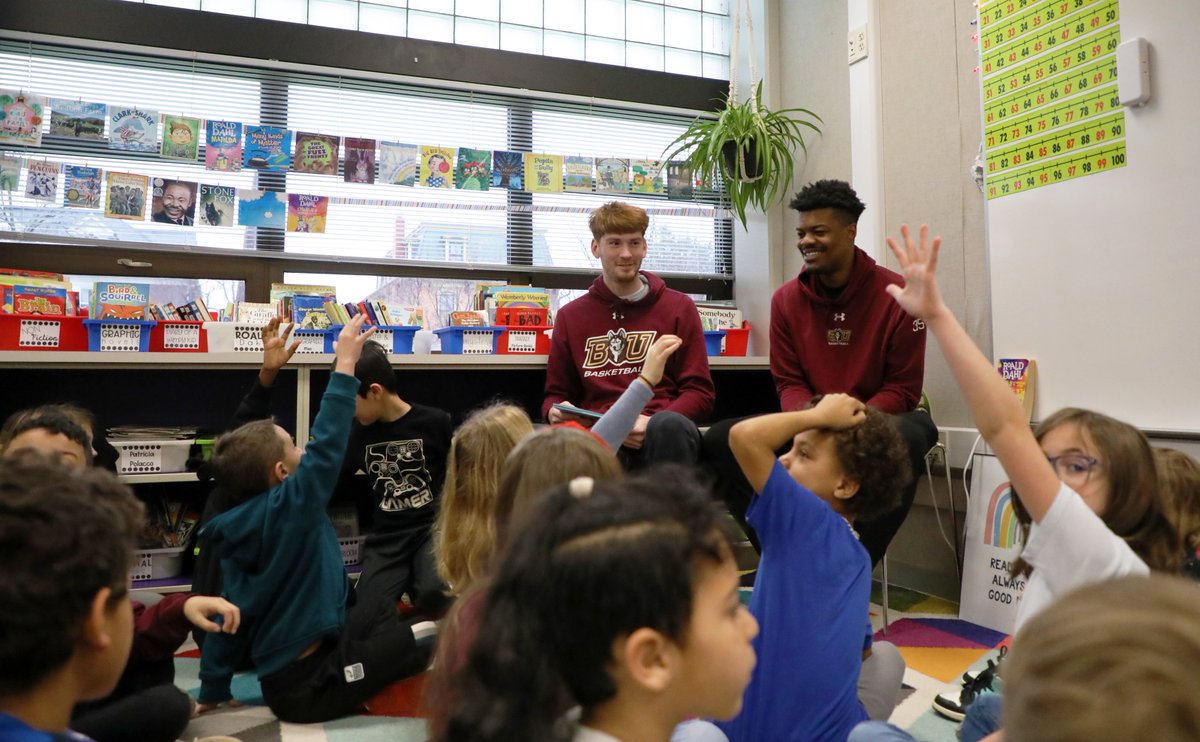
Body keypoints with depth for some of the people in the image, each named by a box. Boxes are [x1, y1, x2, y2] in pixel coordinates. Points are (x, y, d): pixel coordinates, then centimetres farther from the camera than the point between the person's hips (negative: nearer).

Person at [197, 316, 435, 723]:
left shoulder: (238, 528, 2)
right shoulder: (289, 508, -22)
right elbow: (326, 445, -26)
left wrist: (212, 692, 14)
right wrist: (345, 364, -21)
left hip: (285, 676, 9)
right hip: (309, 685, -9)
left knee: (384, 614, 23)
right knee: (426, 640, -3)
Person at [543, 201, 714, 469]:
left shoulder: (678, 307, 14)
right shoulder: (570, 316, 19)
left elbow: (700, 391, 8)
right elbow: (556, 393, 23)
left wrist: (653, 423, -12)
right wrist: (556, 411, -3)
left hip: (658, 434, 0)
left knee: (670, 426, -38)